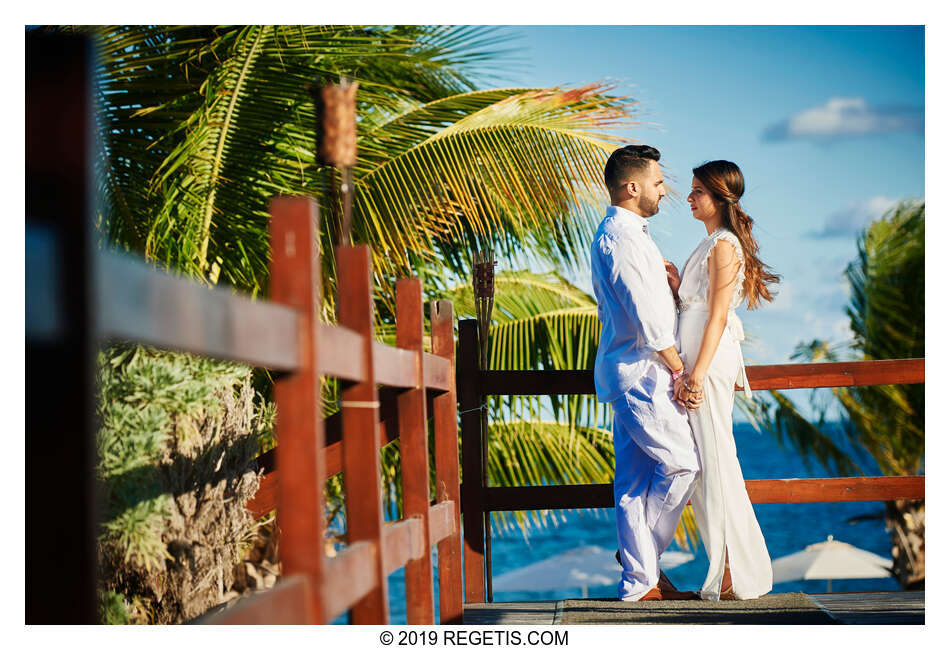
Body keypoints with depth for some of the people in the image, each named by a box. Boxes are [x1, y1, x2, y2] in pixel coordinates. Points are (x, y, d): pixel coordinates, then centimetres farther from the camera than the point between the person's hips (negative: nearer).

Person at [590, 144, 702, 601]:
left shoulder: (623, 233, 19)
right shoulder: (622, 237, -15)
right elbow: (647, 317, -18)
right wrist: (680, 371, -13)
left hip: (631, 373, 10)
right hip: (640, 373, -10)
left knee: (636, 479, 8)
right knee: (682, 461, -7)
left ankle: (640, 581, 10)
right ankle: (643, 562, 1)